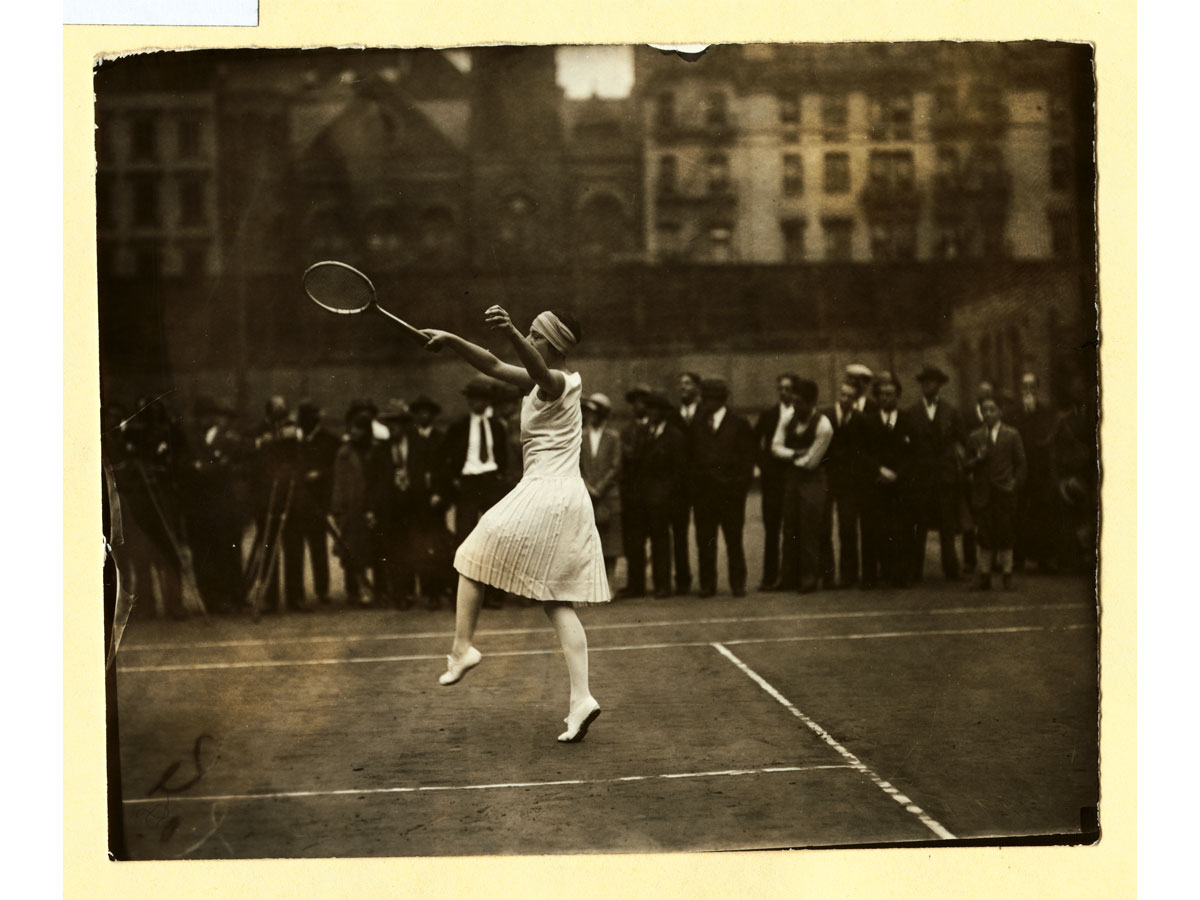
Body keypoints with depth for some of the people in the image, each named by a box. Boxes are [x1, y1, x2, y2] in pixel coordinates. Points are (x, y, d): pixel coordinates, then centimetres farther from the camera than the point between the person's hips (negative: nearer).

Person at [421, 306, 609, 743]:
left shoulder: (557, 382, -11)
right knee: (559, 604, 4)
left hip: (543, 492, -9)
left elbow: (536, 367, -35)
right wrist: (451, 341, 7)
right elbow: (493, 366, 20)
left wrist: (510, 333, -55)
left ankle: (462, 647, 9)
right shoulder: (540, 381, 17)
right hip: (572, 499, 9)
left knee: (474, 556, 9)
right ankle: (581, 697, -4)